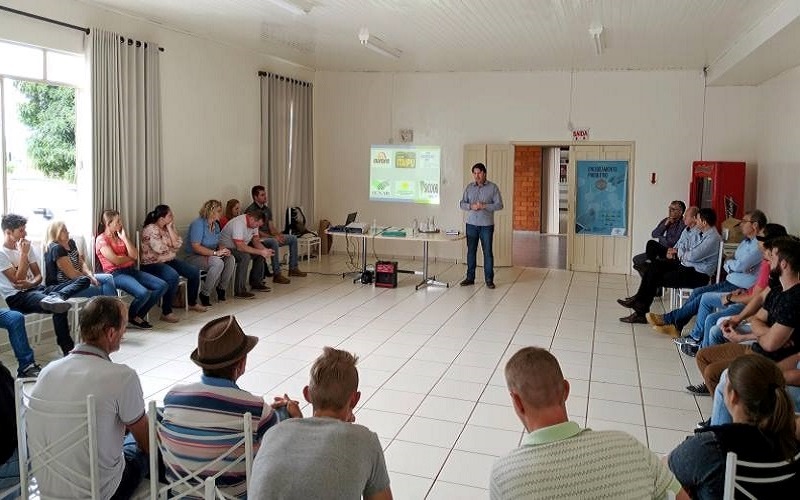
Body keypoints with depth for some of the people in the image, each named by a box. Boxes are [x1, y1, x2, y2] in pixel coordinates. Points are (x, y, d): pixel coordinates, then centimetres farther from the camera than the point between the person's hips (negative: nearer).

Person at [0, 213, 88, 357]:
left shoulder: (27, 247, 15)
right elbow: (17, 280, -15)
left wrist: (31, 284, -10)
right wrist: (23, 254, -14)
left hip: (35, 289, 8)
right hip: (17, 297, -8)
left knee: (84, 280, -15)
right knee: (59, 308, -39)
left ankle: (55, 297, -41)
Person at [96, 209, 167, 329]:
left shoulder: (120, 236, 18)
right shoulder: (101, 239, -4)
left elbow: (135, 255, 5)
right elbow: (116, 260, -15)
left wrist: (124, 238, 0)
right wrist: (130, 258, 4)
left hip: (131, 270, 8)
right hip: (115, 274, -8)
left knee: (162, 285, -8)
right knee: (143, 293, -31)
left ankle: (139, 315, 0)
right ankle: (130, 318, -1)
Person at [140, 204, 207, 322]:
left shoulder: (169, 227, 9)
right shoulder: (150, 229, -16)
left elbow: (177, 244, -2)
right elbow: (160, 249, -23)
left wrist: (170, 228, -8)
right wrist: (172, 248, -4)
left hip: (169, 260, 9)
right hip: (152, 264, -9)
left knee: (194, 271, 0)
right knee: (173, 276, -35)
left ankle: (192, 303, 19)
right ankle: (166, 312, -27)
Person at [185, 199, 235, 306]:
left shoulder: (215, 225, 9)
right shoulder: (198, 224, -17)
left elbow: (218, 243, 15)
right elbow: (196, 247, -24)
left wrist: (223, 250, -9)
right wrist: (215, 253, -28)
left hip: (209, 256, 8)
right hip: (194, 257, -8)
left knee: (230, 259, -17)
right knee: (218, 263, -33)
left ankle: (221, 289, -2)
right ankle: (204, 294, -19)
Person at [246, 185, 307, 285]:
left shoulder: (267, 209, 13)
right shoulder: (251, 210, -14)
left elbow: (271, 228, 12)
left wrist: (278, 234, -11)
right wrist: (273, 237, -24)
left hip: (269, 236, 9)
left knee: (293, 238, 5)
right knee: (274, 242, -38)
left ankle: (293, 268, 8)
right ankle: (277, 275, -36)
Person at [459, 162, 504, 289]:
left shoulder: (493, 187, -2)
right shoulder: (469, 187, 7)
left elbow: (499, 205, -7)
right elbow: (462, 203, 5)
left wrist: (484, 206, -19)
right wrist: (471, 206, -15)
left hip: (487, 225, -3)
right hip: (471, 224, 3)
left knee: (488, 252, 1)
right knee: (471, 251, 8)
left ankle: (489, 279, 9)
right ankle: (470, 277, 18)